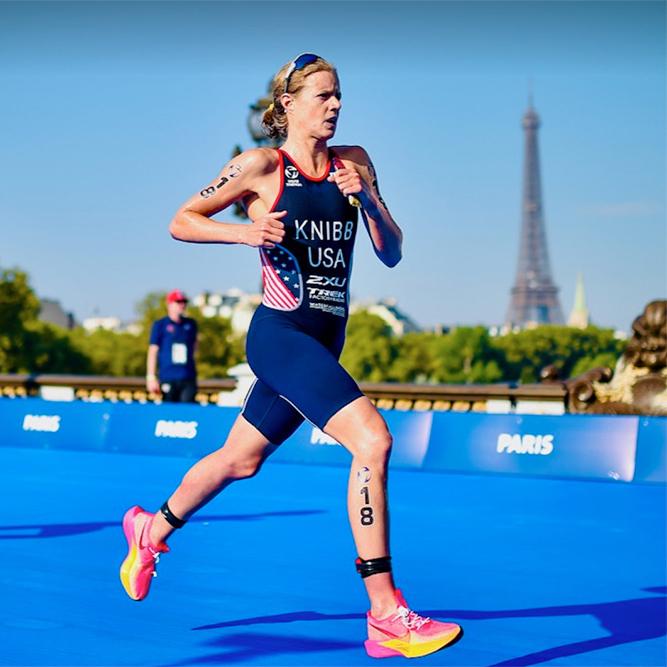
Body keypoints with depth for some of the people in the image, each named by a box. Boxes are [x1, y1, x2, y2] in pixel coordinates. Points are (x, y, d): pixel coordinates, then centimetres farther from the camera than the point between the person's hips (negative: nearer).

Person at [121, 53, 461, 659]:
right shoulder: (261, 166, -5)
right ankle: (386, 618, -21)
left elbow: (391, 255, 8)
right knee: (373, 440, -24)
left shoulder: (354, 163, 9)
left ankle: (151, 530, 48)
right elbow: (181, 222, 2)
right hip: (280, 333, -7)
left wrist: (368, 202, -10)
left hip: (323, 343, 7)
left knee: (240, 461, 21)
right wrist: (246, 231, -14)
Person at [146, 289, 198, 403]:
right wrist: (151, 377, -6)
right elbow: (152, 351, -1)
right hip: (167, 378, -2)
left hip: (188, 378, 2)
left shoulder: (191, 324, 11)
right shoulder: (160, 325, 1)